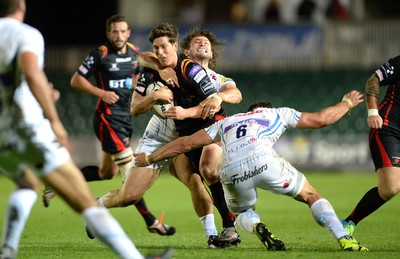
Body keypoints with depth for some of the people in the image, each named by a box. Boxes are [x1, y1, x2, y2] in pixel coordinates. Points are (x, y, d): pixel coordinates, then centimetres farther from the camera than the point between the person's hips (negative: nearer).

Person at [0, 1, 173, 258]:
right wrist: (54, 120, -26)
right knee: (87, 204, -5)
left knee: (27, 185, 36)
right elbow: (31, 73, -27)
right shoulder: (26, 35, -5)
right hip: (28, 131, -6)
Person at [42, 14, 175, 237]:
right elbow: (76, 80, -7)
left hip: (125, 117, 8)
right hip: (107, 117, -8)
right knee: (131, 170, -11)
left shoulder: (134, 52, 7)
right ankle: (150, 221, -7)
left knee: (107, 173, 14)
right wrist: (101, 93, -17)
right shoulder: (100, 55, -11)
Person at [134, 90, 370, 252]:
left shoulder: (226, 122, 36)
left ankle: (258, 228, -5)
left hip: (231, 172, 2)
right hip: (264, 161, -2)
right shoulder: (278, 113, 31)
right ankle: (344, 239, -2)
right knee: (311, 196, 16)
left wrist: (150, 158, 40)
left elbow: (186, 143, 32)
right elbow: (320, 119, 32)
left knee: (242, 213, 30)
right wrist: (347, 103, 49)